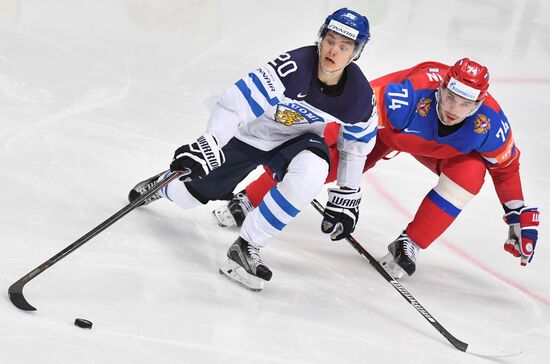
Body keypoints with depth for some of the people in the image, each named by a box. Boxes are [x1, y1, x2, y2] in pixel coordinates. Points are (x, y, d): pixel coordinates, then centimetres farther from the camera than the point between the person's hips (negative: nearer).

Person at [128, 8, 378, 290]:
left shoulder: (359, 95, -21)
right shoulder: (293, 67, -35)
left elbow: (357, 144, -3)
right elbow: (237, 101, -35)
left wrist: (347, 198, 2)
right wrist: (208, 145, -43)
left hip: (297, 140, 2)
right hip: (249, 133, -2)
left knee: (312, 172, -35)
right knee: (188, 195, 10)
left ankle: (247, 247, -21)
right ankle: (165, 183, 53)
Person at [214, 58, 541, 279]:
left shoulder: (490, 124, -31)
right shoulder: (409, 94, -44)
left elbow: (506, 166, -11)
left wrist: (520, 216, -11)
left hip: (438, 147, 3)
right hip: (384, 127, -2)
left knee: (470, 173, -26)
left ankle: (409, 246, -11)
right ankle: (246, 201, 4)